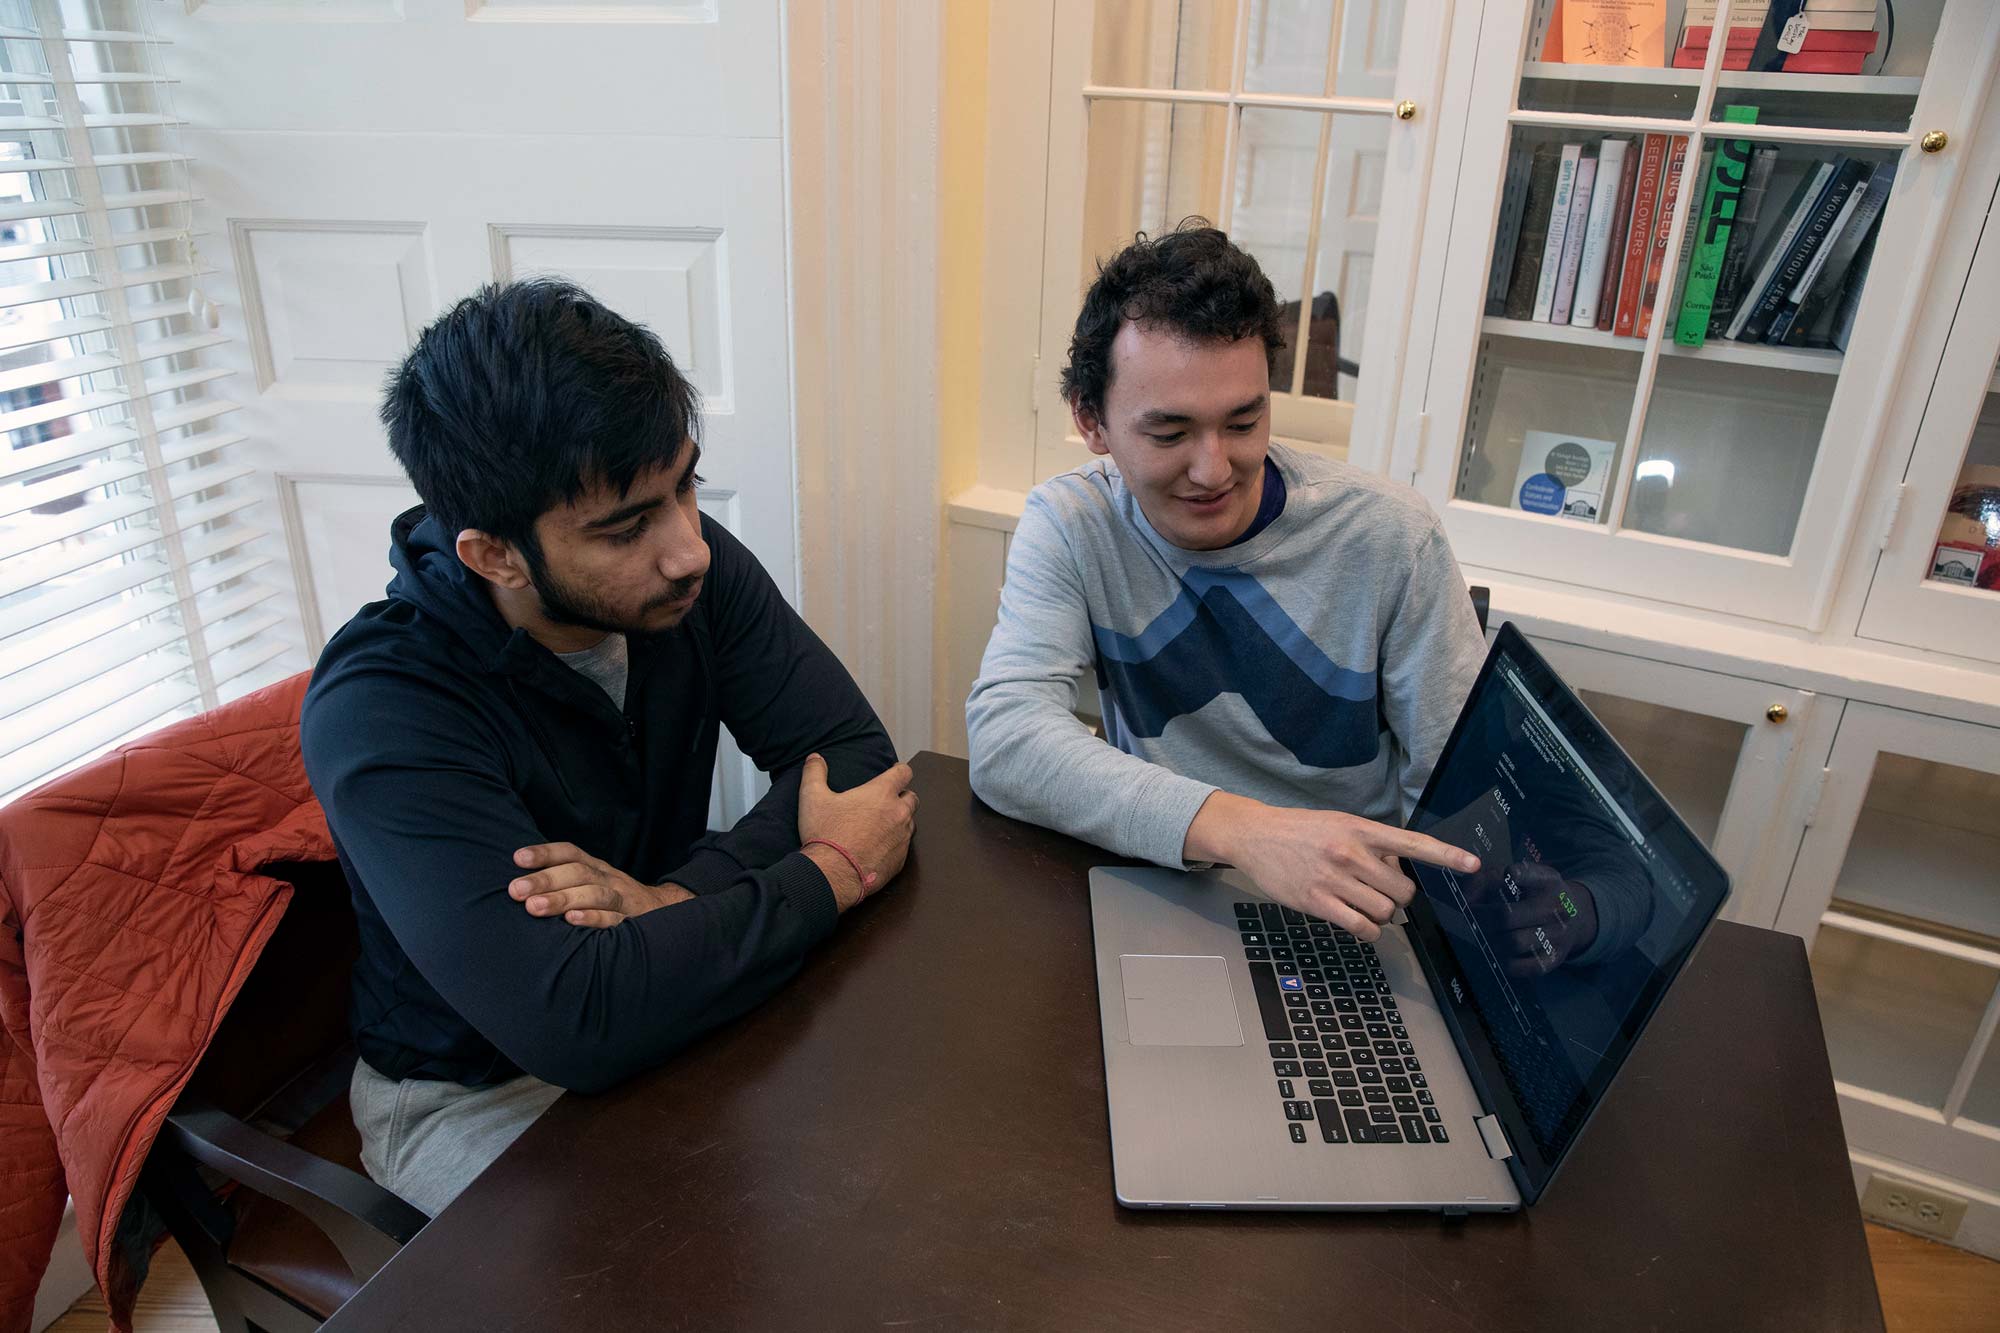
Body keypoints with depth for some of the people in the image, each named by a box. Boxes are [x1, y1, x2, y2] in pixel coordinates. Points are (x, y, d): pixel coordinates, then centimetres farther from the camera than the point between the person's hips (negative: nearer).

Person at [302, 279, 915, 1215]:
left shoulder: (694, 568, -13)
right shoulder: (378, 711, -30)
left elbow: (855, 752, -14)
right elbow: (573, 1020, -38)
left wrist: (678, 896, -30)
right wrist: (833, 870, -28)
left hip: (670, 1008, 5)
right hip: (474, 1093, -4)